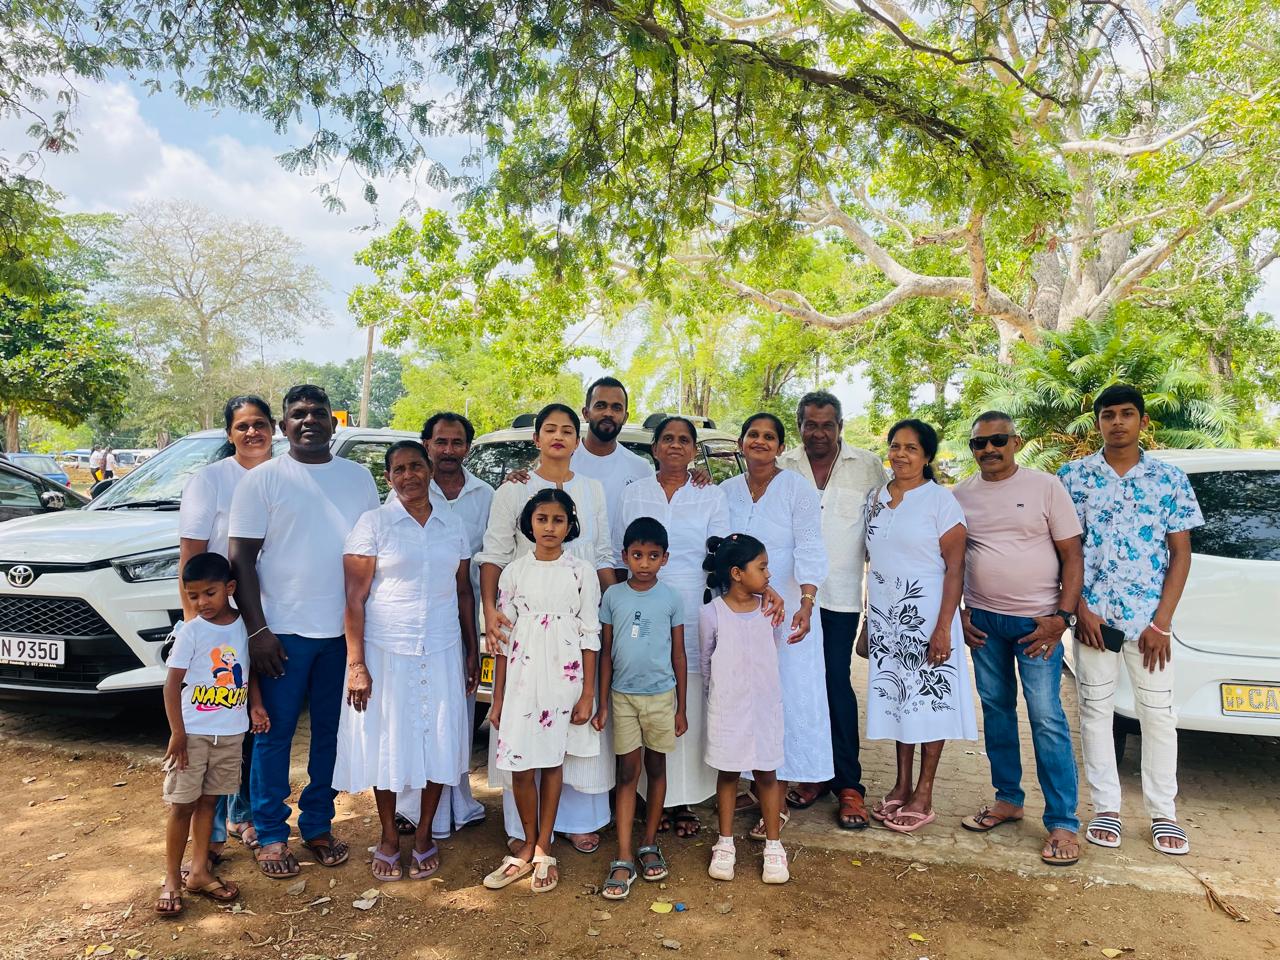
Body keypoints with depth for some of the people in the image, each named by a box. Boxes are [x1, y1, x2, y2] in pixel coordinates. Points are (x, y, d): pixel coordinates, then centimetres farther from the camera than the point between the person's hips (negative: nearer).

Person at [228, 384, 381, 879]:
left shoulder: (359, 477, 7)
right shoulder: (263, 479, -2)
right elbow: (241, 559, -5)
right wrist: (257, 630, -12)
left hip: (343, 630, 3)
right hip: (284, 630, -3)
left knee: (331, 731, 11)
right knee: (275, 733, 7)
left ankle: (319, 825, 26)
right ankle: (271, 834, 21)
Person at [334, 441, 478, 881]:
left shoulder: (453, 527, 6)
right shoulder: (373, 523, -5)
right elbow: (355, 597, -7)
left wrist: (472, 651, 9)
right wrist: (356, 663, -13)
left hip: (443, 654, 3)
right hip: (386, 651, -3)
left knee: (438, 745, 8)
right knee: (388, 745, 8)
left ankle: (424, 837, 26)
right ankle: (388, 840, 27)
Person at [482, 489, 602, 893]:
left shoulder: (581, 572, -2)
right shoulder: (514, 571, 2)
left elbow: (590, 636, -1)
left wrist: (587, 694, -4)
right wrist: (497, 697, 4)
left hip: (564, 678, -1)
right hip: (522, 677, 1)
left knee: (552, 761, 8)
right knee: (521, 765, 3)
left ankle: (543, 848, 23)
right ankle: (528, 844, 25)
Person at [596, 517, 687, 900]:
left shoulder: (671, 599, -3)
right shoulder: (613, 596, -2)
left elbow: (679, 655, 2)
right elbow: (606, 652, 3)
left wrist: (681, 707, 3)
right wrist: (602, 702, 2)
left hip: (661, 695, 0)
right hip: (623, 695, 0)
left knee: (656, 768, 12)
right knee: (628, 773, 2)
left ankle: (649, 845, 26)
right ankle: (624, 860, 6)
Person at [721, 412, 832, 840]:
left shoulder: (799, 489, -4)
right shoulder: (726, 491, 8)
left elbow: (810, 550, -13)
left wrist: (806, 604, -24)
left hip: (786, 609, -3)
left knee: (785, 696, 0)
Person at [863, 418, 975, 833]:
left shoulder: (940, 500, -8)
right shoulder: (876, 499, 8)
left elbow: (955, 567, -11)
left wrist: (944, 626, -17)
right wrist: (868, 620, 12)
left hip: (925, 612, -5)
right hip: (885, 614, 5)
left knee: (928, 698, 2)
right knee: (896, 697, 11)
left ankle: (924, 797, 14)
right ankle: (902, 785, 24)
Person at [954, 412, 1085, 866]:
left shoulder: (1045, 486, -4)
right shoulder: (961, 495, 7)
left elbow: (1072, 556, -4)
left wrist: (1062, 616, -12)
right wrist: (958, 613, 5)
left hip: (1037, 621, -4)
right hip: (983, 621, 4)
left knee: (1047, 719, -5)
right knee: (996, 710, 13)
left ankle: (1063, 823, 4)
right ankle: (1008, 800, 27)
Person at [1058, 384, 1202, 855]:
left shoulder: (1170, 479, 2)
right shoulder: (1073, 476, 1)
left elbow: (1180, 554, 1)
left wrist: (1162, 623, -6)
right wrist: (1080, 609, -6)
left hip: (1149, 619, 0)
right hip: (1092, 616, 0)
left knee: (1158, 713, 8)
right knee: (1095, 709, 7)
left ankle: (1164, 812, 22)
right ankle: (1105, 808, 20)